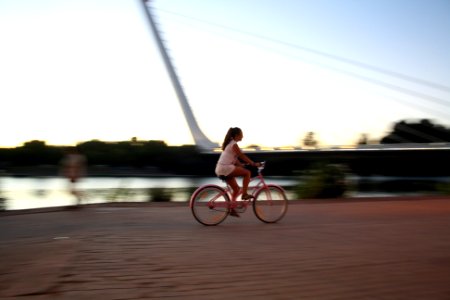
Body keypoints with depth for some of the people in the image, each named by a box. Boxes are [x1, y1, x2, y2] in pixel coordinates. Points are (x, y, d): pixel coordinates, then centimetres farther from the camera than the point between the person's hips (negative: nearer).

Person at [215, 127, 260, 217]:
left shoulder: (230, 143, 20)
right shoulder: (234, 144, -10)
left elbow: (235, 159, 24)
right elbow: (242, 156, -12)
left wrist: (241, 165, 20)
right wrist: (253, 163, -8)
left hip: (220, 170, 10)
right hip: (225, 168, -10)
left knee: (236, 189, 14)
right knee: (247, 172, -10)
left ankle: (232, 209, 16)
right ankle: (244, 194, -9)